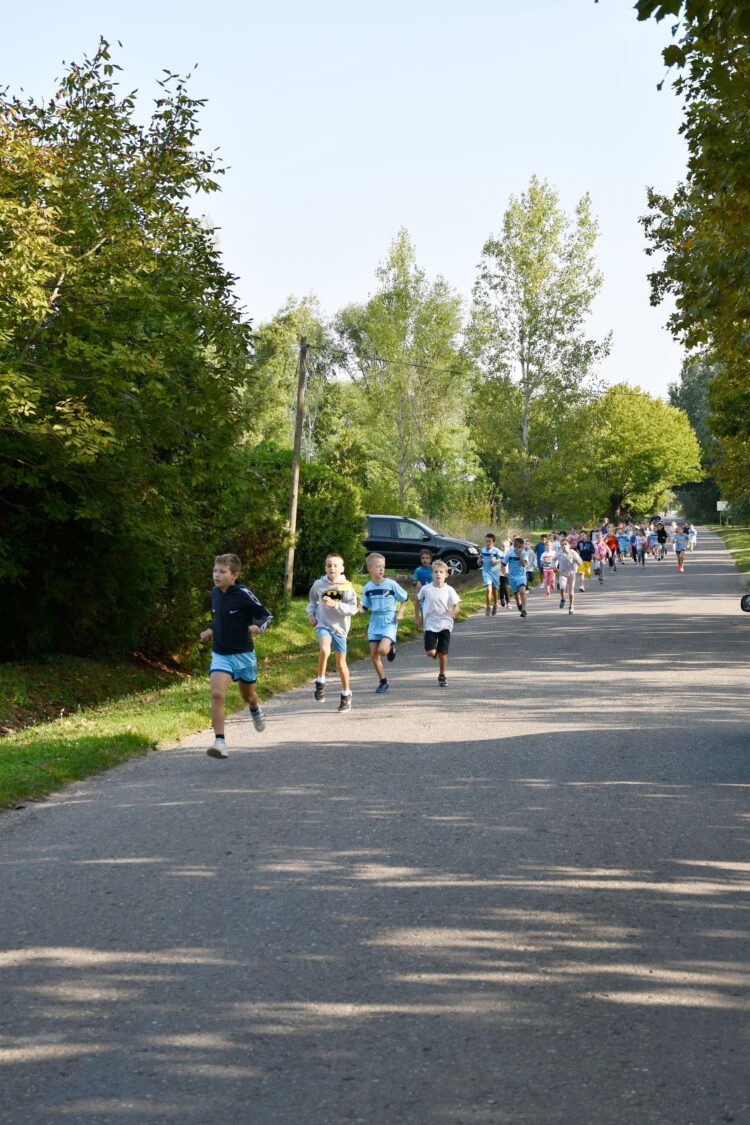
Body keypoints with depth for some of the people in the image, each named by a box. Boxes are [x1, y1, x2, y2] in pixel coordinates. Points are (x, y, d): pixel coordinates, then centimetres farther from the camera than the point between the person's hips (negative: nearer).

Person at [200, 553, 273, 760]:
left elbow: (267, 615, -10)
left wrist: (258, 626, -29)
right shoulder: (215, 593, 1)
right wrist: (211, 630, 7)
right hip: (220, 655, 3)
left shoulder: (244, 594, -17)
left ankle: (255, 709, 57)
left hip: (243, 654, -3)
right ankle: (220, 742, -19)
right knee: (217, 694, -19)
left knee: (248, 695, 19)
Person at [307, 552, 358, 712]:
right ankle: (320, 683, -14)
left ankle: (346, 695, 29)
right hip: (323, 625, 0)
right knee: (324, 650, -32)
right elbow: (312, 601, 20)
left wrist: (334, 604, -23)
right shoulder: (318, 584, 0)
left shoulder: (347, 587, -6)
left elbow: (353, 609, -12)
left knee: (341, 663, 10)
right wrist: (311, 613, 4)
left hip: (339, 628, 0)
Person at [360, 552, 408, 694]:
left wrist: (400, 612, -7)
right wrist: (360, 609, -14)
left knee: (382, 650, -24)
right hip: (374, 623, 4)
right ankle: (382, 682, 17)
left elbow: (405, 598, 4)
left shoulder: (391, 584, -8)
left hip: (389, 622, -4)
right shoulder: (367, 587, 2)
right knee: (374, 655, 1)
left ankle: (391, 647, 12)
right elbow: (365, 608, 8)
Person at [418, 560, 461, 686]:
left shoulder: (449, 590, -6)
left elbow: (457, 606, -3)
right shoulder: (426, 589, -3)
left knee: (442, 653, 1)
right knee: (430, 652, -10)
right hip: (430, 625, 0)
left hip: (444, 624, 0)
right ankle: (435, 651, 28)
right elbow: (418, 599, 14)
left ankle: (442, 676, 21)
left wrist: (453, 612, -26)